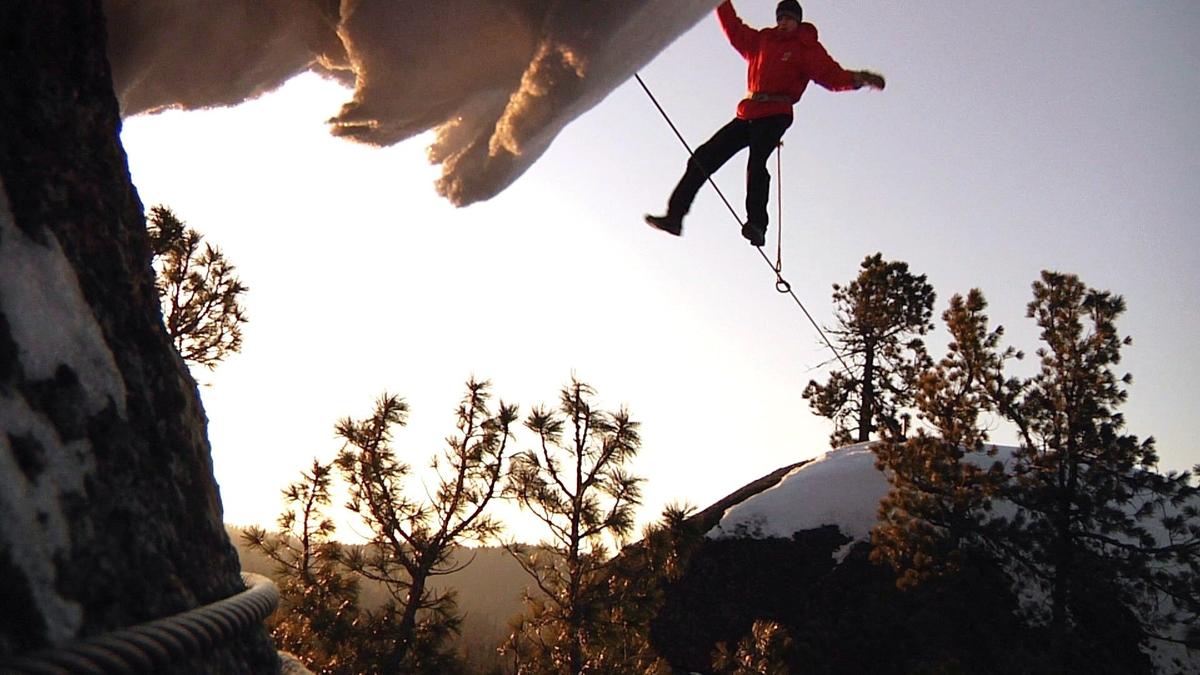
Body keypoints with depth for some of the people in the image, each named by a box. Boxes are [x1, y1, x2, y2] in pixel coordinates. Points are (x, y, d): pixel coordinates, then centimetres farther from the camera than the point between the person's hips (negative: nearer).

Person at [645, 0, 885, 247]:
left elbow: (833, 75, -6)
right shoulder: (760, 40, 20)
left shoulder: (808, 49, 5)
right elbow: (733, 28, 30)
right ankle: (675, 215, 1)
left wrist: (859, 78, -23)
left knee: (756, 162, -31)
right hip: (748, 114, 6)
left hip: (775, 116, -6)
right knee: (704, 157, -1)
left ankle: (757, 225, -41)